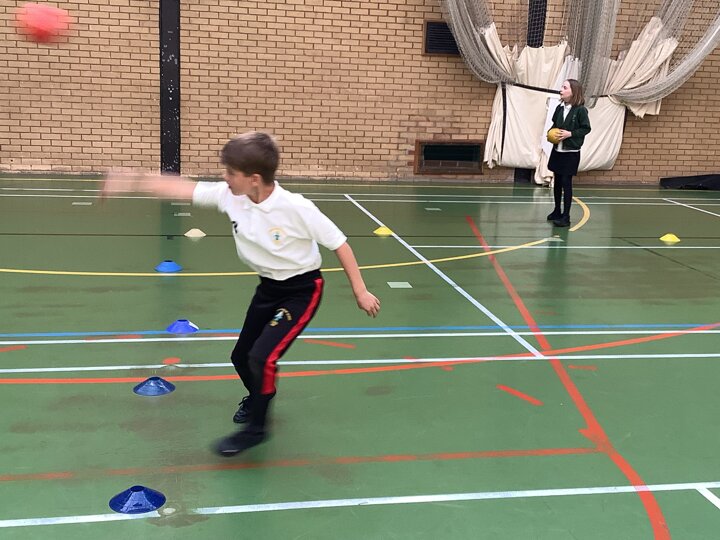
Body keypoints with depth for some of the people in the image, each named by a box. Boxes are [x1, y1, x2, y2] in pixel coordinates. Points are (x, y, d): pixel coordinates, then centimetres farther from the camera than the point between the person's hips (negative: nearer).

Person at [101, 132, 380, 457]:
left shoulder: (296, 208, -29)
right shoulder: (230, 197, -15)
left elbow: (338, 244, -19)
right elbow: (181, 188, -9)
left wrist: (360, 291, -15)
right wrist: (130, 182, -15)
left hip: (301, 290, -6)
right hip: (268, 287, 7)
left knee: (262, 356, -19)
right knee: (241, 356, 16)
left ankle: (256, 428, 6)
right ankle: (260, 397, 50)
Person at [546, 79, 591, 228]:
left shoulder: (580, 110, -13)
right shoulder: (560, 108, 3)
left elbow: (586, 128, -10)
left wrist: (570, 134, -20)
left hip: (571, 153, -6)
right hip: (557, 150, 6)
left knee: (566, 183, -4)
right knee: (557, 181, 15)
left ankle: (566, 217, 2)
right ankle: (557, 211, 29)